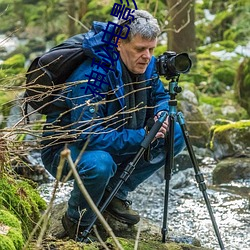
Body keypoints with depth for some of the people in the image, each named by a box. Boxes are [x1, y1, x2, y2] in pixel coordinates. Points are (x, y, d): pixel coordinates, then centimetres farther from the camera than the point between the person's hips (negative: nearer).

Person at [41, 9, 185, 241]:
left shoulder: (146, 65, -8)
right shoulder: (91, 77, -32)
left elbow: (160, 96, 11)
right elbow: (89, 136, -36)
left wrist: (161, 114, -14)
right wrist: (142, 137, -35)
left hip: (115, 143, 8)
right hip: (65, 149, -8)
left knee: (175, 135, -3)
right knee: (99, 163, -41)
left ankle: (115, 193, 6)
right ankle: (77, 222, -9)